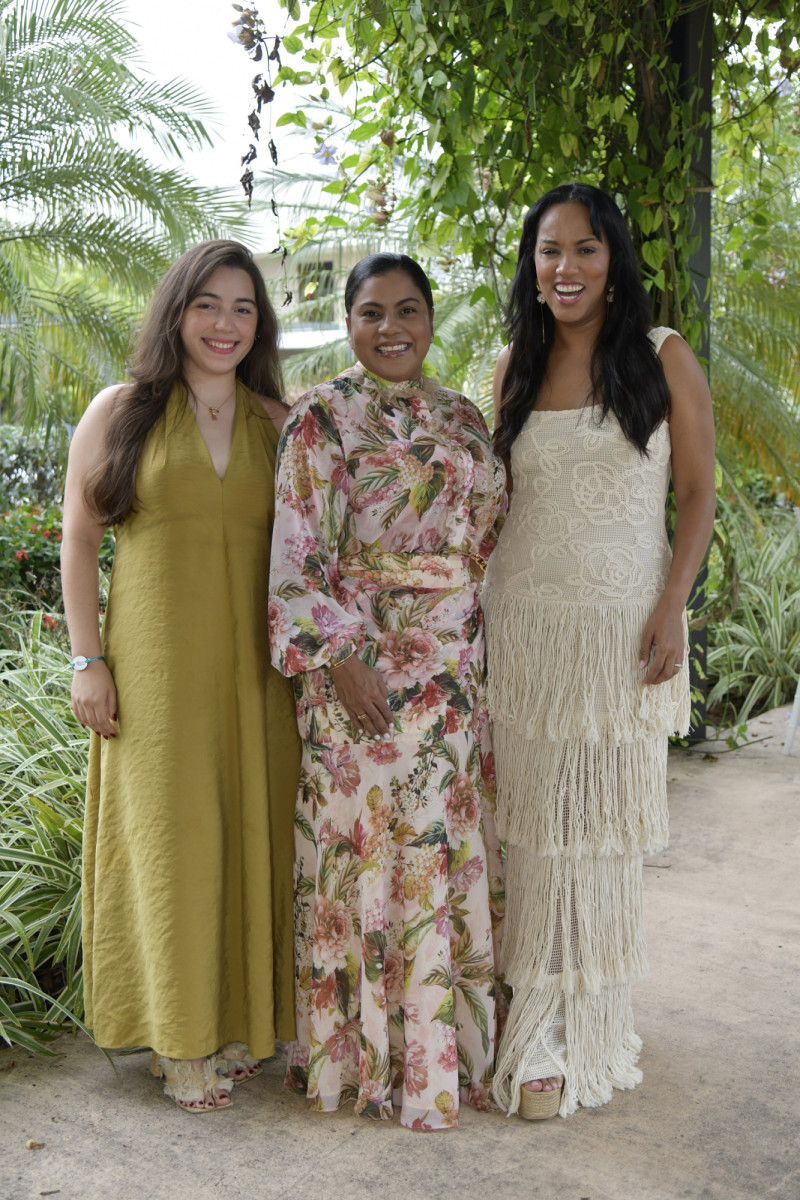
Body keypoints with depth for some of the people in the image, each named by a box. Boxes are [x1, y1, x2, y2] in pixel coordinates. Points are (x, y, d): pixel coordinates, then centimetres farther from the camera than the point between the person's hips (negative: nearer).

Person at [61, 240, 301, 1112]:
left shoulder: (277, 425, 10)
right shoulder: (120, 412, 3)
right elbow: (78, 540, 2)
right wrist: (88, 659, -4)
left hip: (253, 669, 3)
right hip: (155, 666, -2)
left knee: (251, 833, 7)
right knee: (168, 834, 2)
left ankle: (240, 1021, 24)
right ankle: (180, 1039, 15)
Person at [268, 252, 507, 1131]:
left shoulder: (463, 420, 14)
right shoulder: (321, 418, -3)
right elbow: (297, 554, -9)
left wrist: (487, 656, 13)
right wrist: (338, 656, -17)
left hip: (457, 671, 6)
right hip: (362, 665, -6)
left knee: (452, 846, 11)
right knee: (368, 848, 0)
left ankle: (449, 1037, 26)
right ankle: (365, 1050, 15)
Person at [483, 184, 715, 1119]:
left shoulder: (664, 359, 1)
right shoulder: (514, 367, 9)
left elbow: (697, 494, -1)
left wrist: (671, 608, -12)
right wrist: (475, 606, 8)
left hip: (622, 623, -2)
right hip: (522, 620, 3)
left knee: (602, 825, 4)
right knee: (535, 828, 6)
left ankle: (586, 1028, 17)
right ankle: (544, 1031, 19)